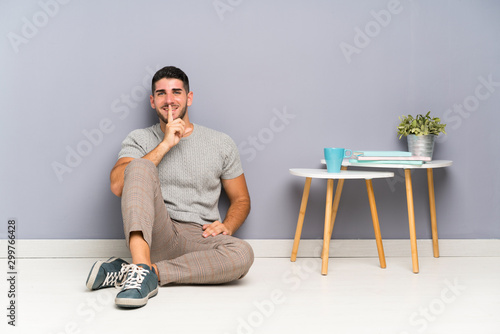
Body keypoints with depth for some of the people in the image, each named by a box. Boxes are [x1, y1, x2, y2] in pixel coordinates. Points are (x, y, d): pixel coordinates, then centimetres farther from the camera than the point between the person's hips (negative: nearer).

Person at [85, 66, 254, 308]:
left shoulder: (221, 143, 13)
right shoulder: (139, 140, 10)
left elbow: (241, 200, 18)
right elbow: (117, 186, -9)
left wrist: (227, 226, -5)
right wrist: (165, 144, -9)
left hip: (198, 239, 1)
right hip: (155, 234, -1)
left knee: (243, 253, -33)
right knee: (140, 166, -25)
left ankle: (138, 272, -29)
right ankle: (142, 268, -41)